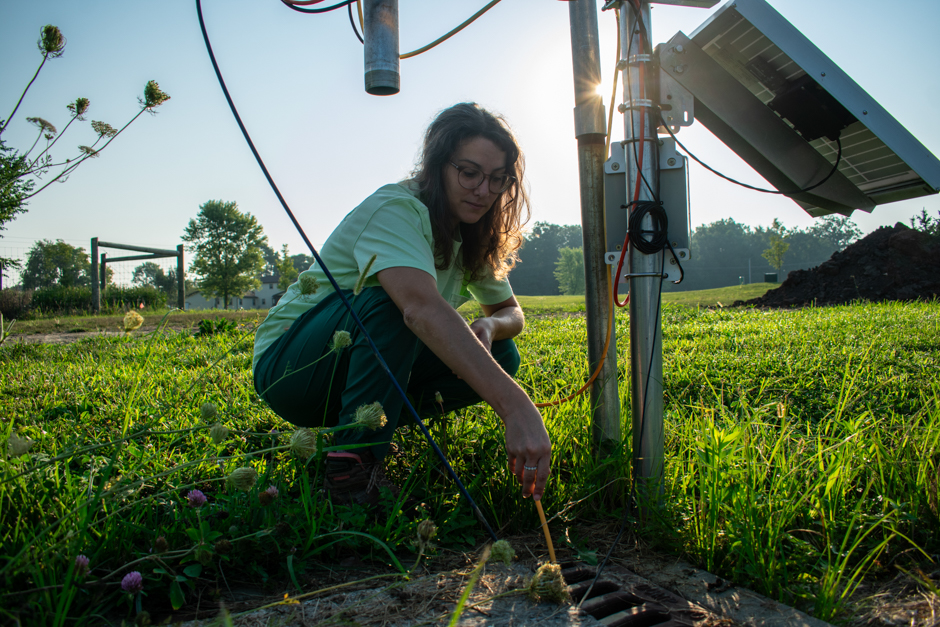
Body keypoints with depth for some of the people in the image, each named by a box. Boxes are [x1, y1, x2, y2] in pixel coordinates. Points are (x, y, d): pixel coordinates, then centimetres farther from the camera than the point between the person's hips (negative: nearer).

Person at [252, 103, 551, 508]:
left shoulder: (474, 238, 2)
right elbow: (422, 307, -43)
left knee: (499, 355, -8)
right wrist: (516, 407, -54)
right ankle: (352, 463, -26)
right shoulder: (396, 210, -24)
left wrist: (489, 326, -19)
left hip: (369, 371, 7)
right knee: (392, 300, -34)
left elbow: (511, 312, 8)